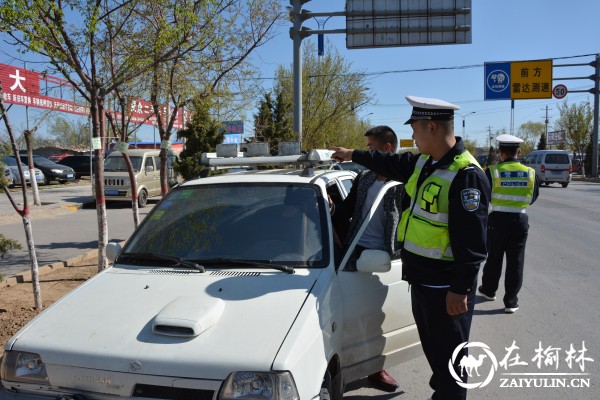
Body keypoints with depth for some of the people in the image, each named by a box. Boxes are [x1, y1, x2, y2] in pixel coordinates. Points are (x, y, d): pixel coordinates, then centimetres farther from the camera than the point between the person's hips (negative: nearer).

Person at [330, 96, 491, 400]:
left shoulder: (466, 175, -21)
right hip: (421, 278, 9)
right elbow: (391, 164, 28)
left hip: (446, 286, -9)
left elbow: (472, 242, -23)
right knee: (432, 348, 22)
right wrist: (353, 155, 36)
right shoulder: (424, 163, 8)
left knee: (448, 355, 5)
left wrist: (460, 290, -22)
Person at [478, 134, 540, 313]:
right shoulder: (530, 173, -2)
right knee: (515, 261, 7)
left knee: (494, 257, 16)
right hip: (520, 220, 1)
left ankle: (489, 290, 34)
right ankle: (511, 302, 12)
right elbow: (533, 198, 8)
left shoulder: (492, 172, -11)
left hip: (498, 220, -1)